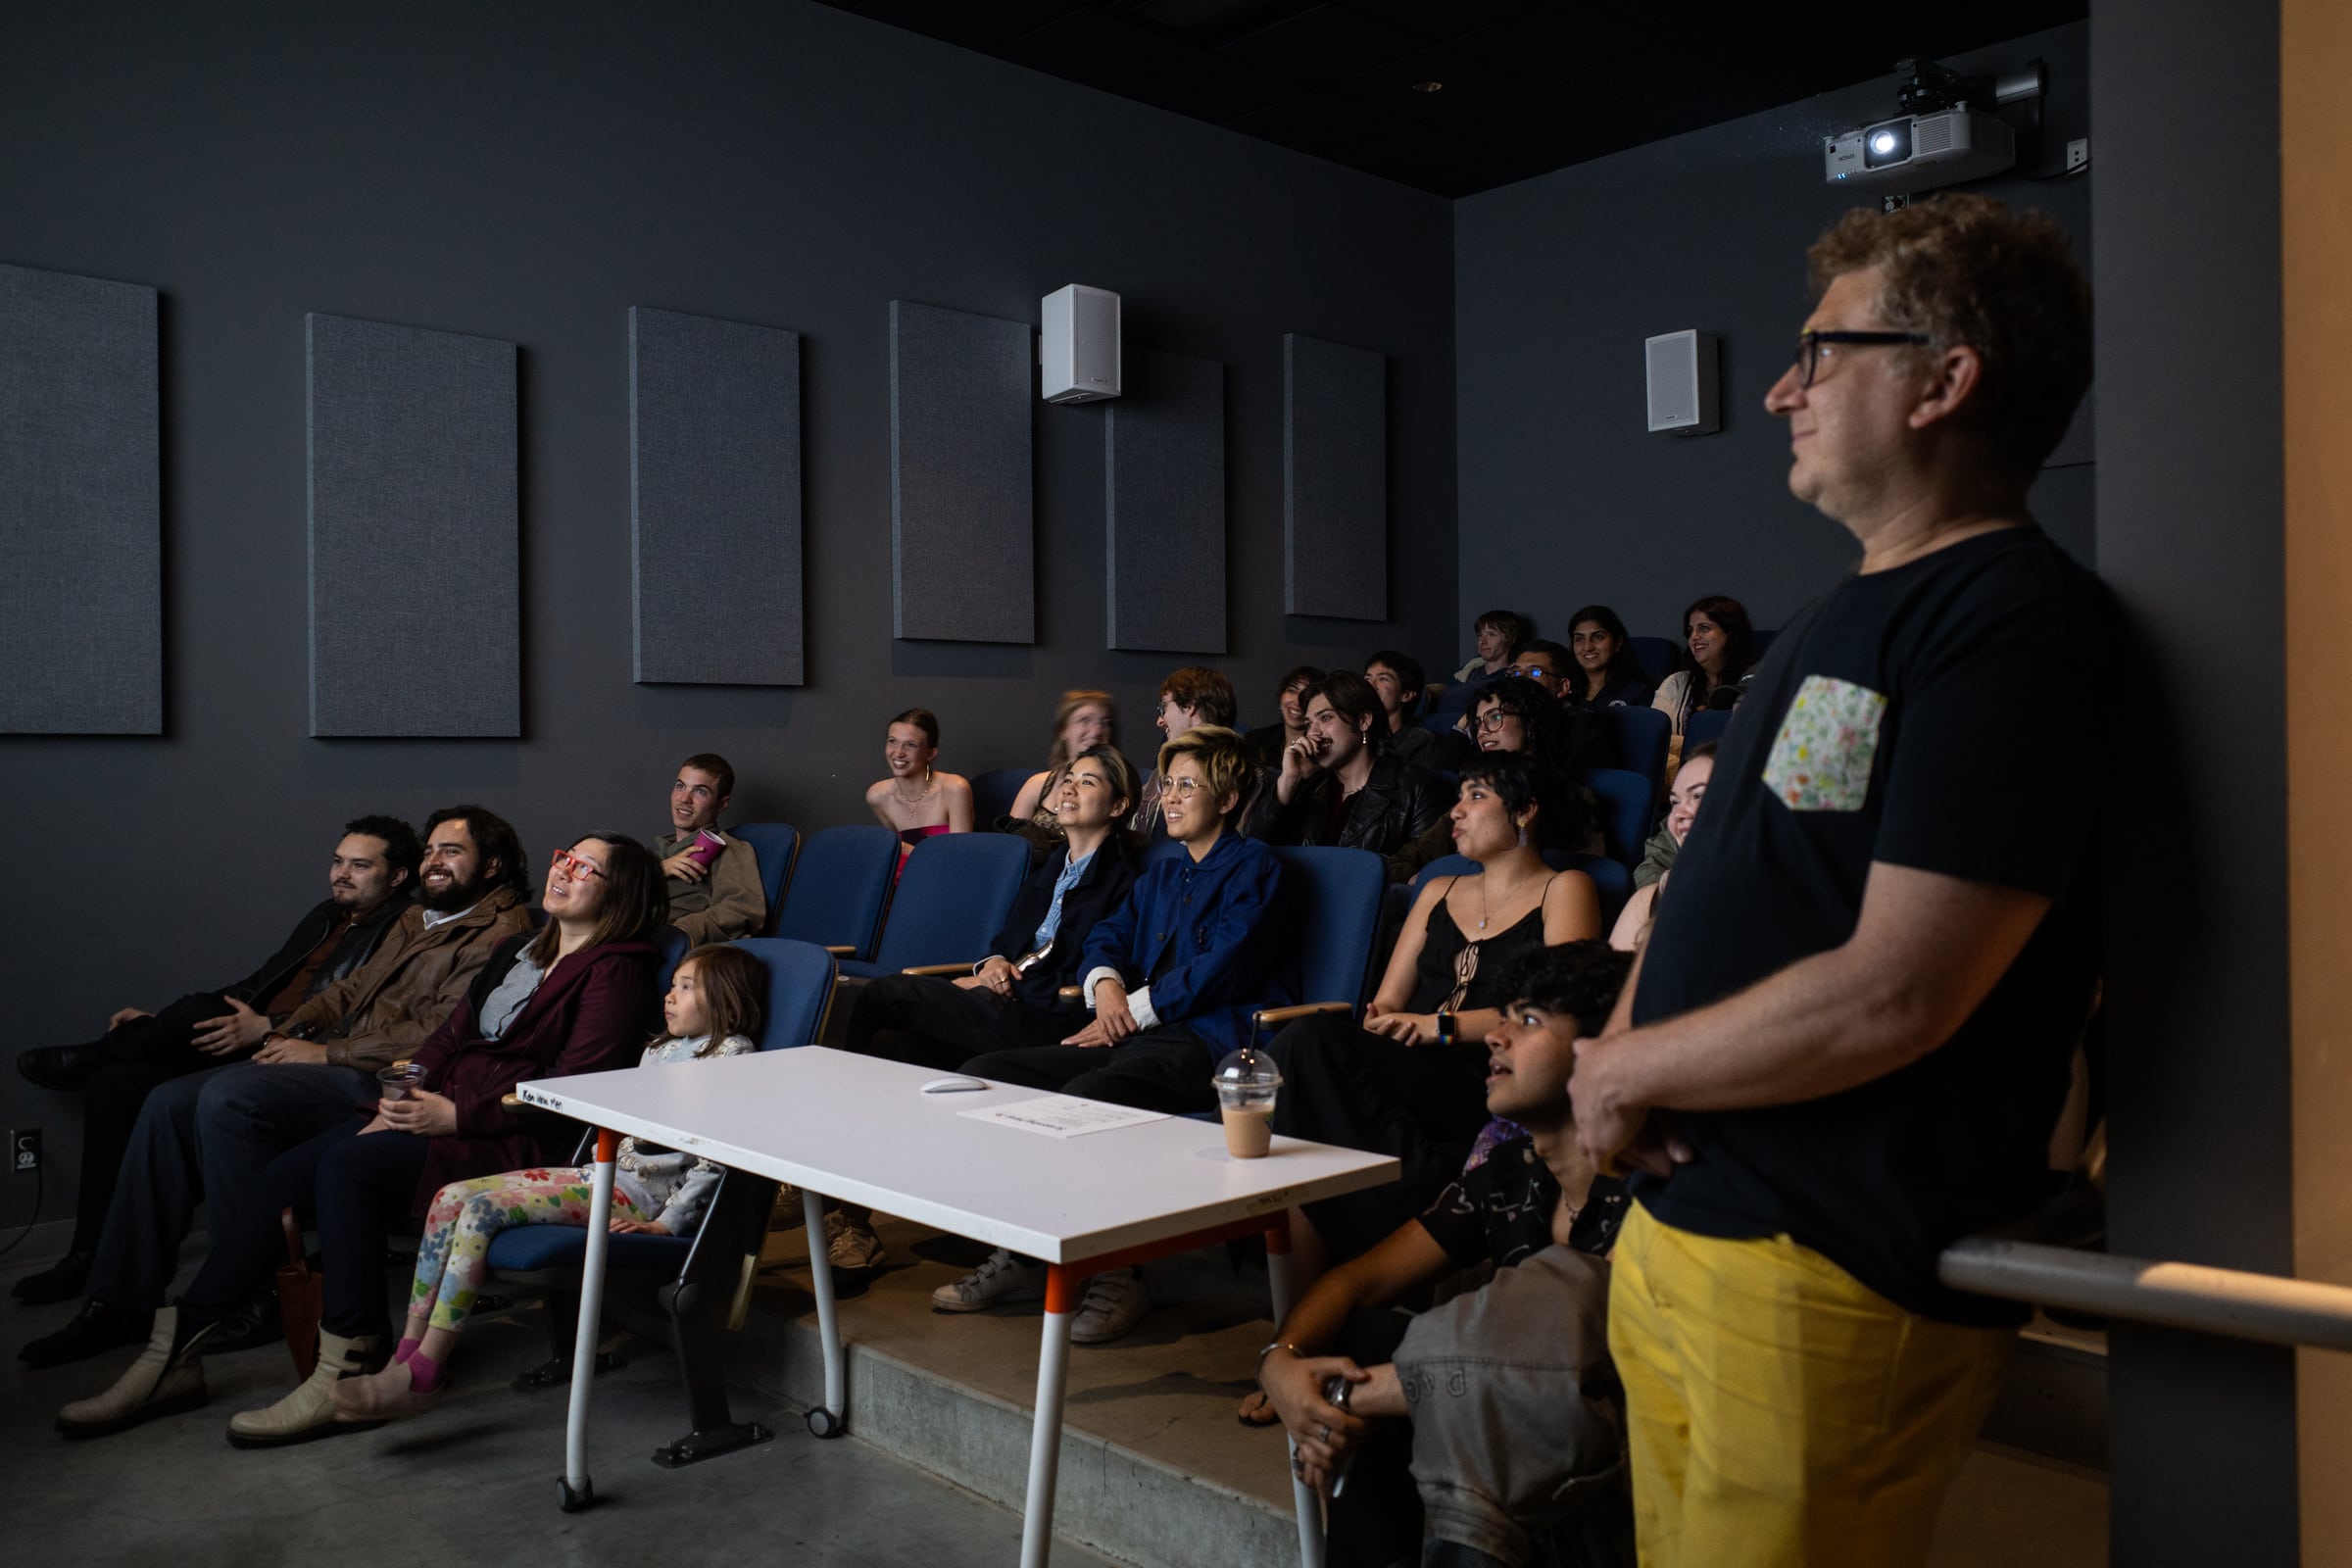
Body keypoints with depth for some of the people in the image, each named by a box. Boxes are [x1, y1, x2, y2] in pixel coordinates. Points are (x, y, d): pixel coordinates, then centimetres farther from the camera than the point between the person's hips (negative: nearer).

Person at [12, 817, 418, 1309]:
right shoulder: (324, 917, 23)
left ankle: (91, 1056, 2)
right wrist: (158, 1022, 14)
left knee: (198, 1011, -29)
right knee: (116, 1081, -8)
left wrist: (268, 1028, -24)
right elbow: (257, 983, 24)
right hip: (249, 1044, 9)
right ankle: (93, 1253, -2)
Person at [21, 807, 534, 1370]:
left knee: (228, 1099, -26)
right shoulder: (414, 920, 25)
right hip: (333, 1059, 10)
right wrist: (290, 1032, 7)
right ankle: (122, 1300, 3)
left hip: (383, 1080, -10)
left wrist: (325, 1053, -14)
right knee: (170, 1103, -3)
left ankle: (254, 1297, -16)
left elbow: (439, 1034, -17)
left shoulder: (500, 935, -8)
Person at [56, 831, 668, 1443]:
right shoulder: (518, 950, 23)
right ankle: (176, 1354, -3)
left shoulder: (614, 972, -4)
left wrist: (458, 1115, -17)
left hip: (510, 1140, -8)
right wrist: (404, 1101, 2)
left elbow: (571, 1089, -14)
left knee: (348, 1163, -28)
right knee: (284, 1175, -9)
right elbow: (451, 1036, 20)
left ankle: (348, 1377, -23)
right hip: (442, 1110, 8)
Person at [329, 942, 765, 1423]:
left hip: (639, 1193, -9)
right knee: (450, 1198, -4)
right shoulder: (660, 1050, 22)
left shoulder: (731, 1056, -6)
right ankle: (409, 1352, -5)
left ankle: (424, 1374, -18)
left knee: (483, 1210, -22)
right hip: (601, 1173, 9)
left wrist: (667, 1222, -17)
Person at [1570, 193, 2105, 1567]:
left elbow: (1894, 997, -24)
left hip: (1835, 1281, -8)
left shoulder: (2016, 622, -16)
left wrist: (1628, 1072, -11)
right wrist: (1622, 1047, 0)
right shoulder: (1846, 616, 14)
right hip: (1679, 1223, 8)